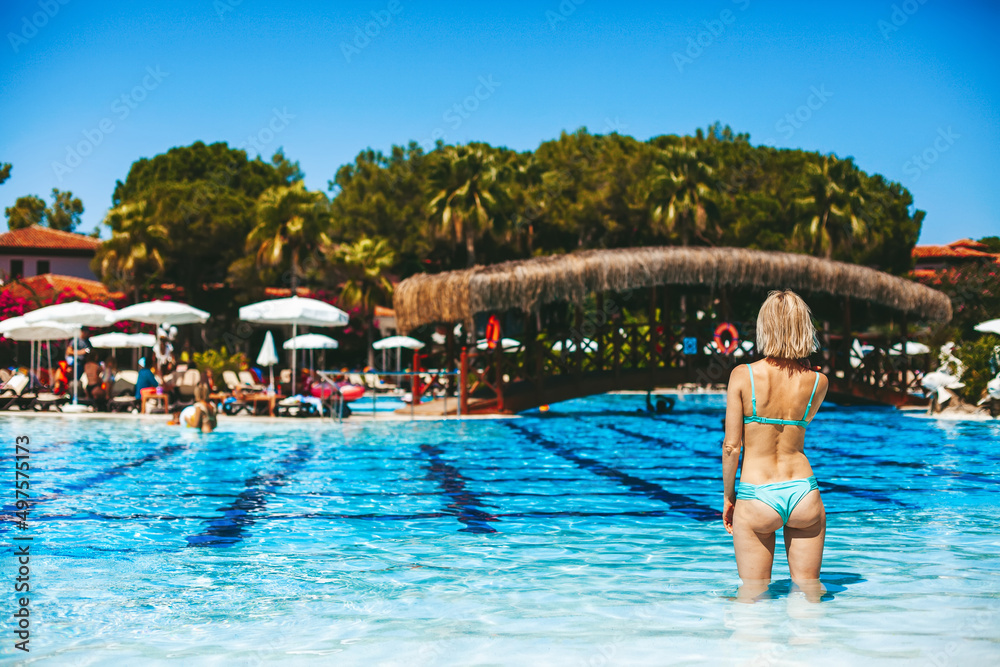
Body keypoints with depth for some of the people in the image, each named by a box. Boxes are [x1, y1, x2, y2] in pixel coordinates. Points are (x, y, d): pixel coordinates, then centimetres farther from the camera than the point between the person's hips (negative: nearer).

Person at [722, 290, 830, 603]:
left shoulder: (743, 376, -9)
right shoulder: (819, 382, -2)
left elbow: (731, 445, -6)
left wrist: (728, 495, 7)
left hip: (756, 498, -2)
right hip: (804, 495, 2)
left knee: (753, 594, 10)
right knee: (809, 591, 14)